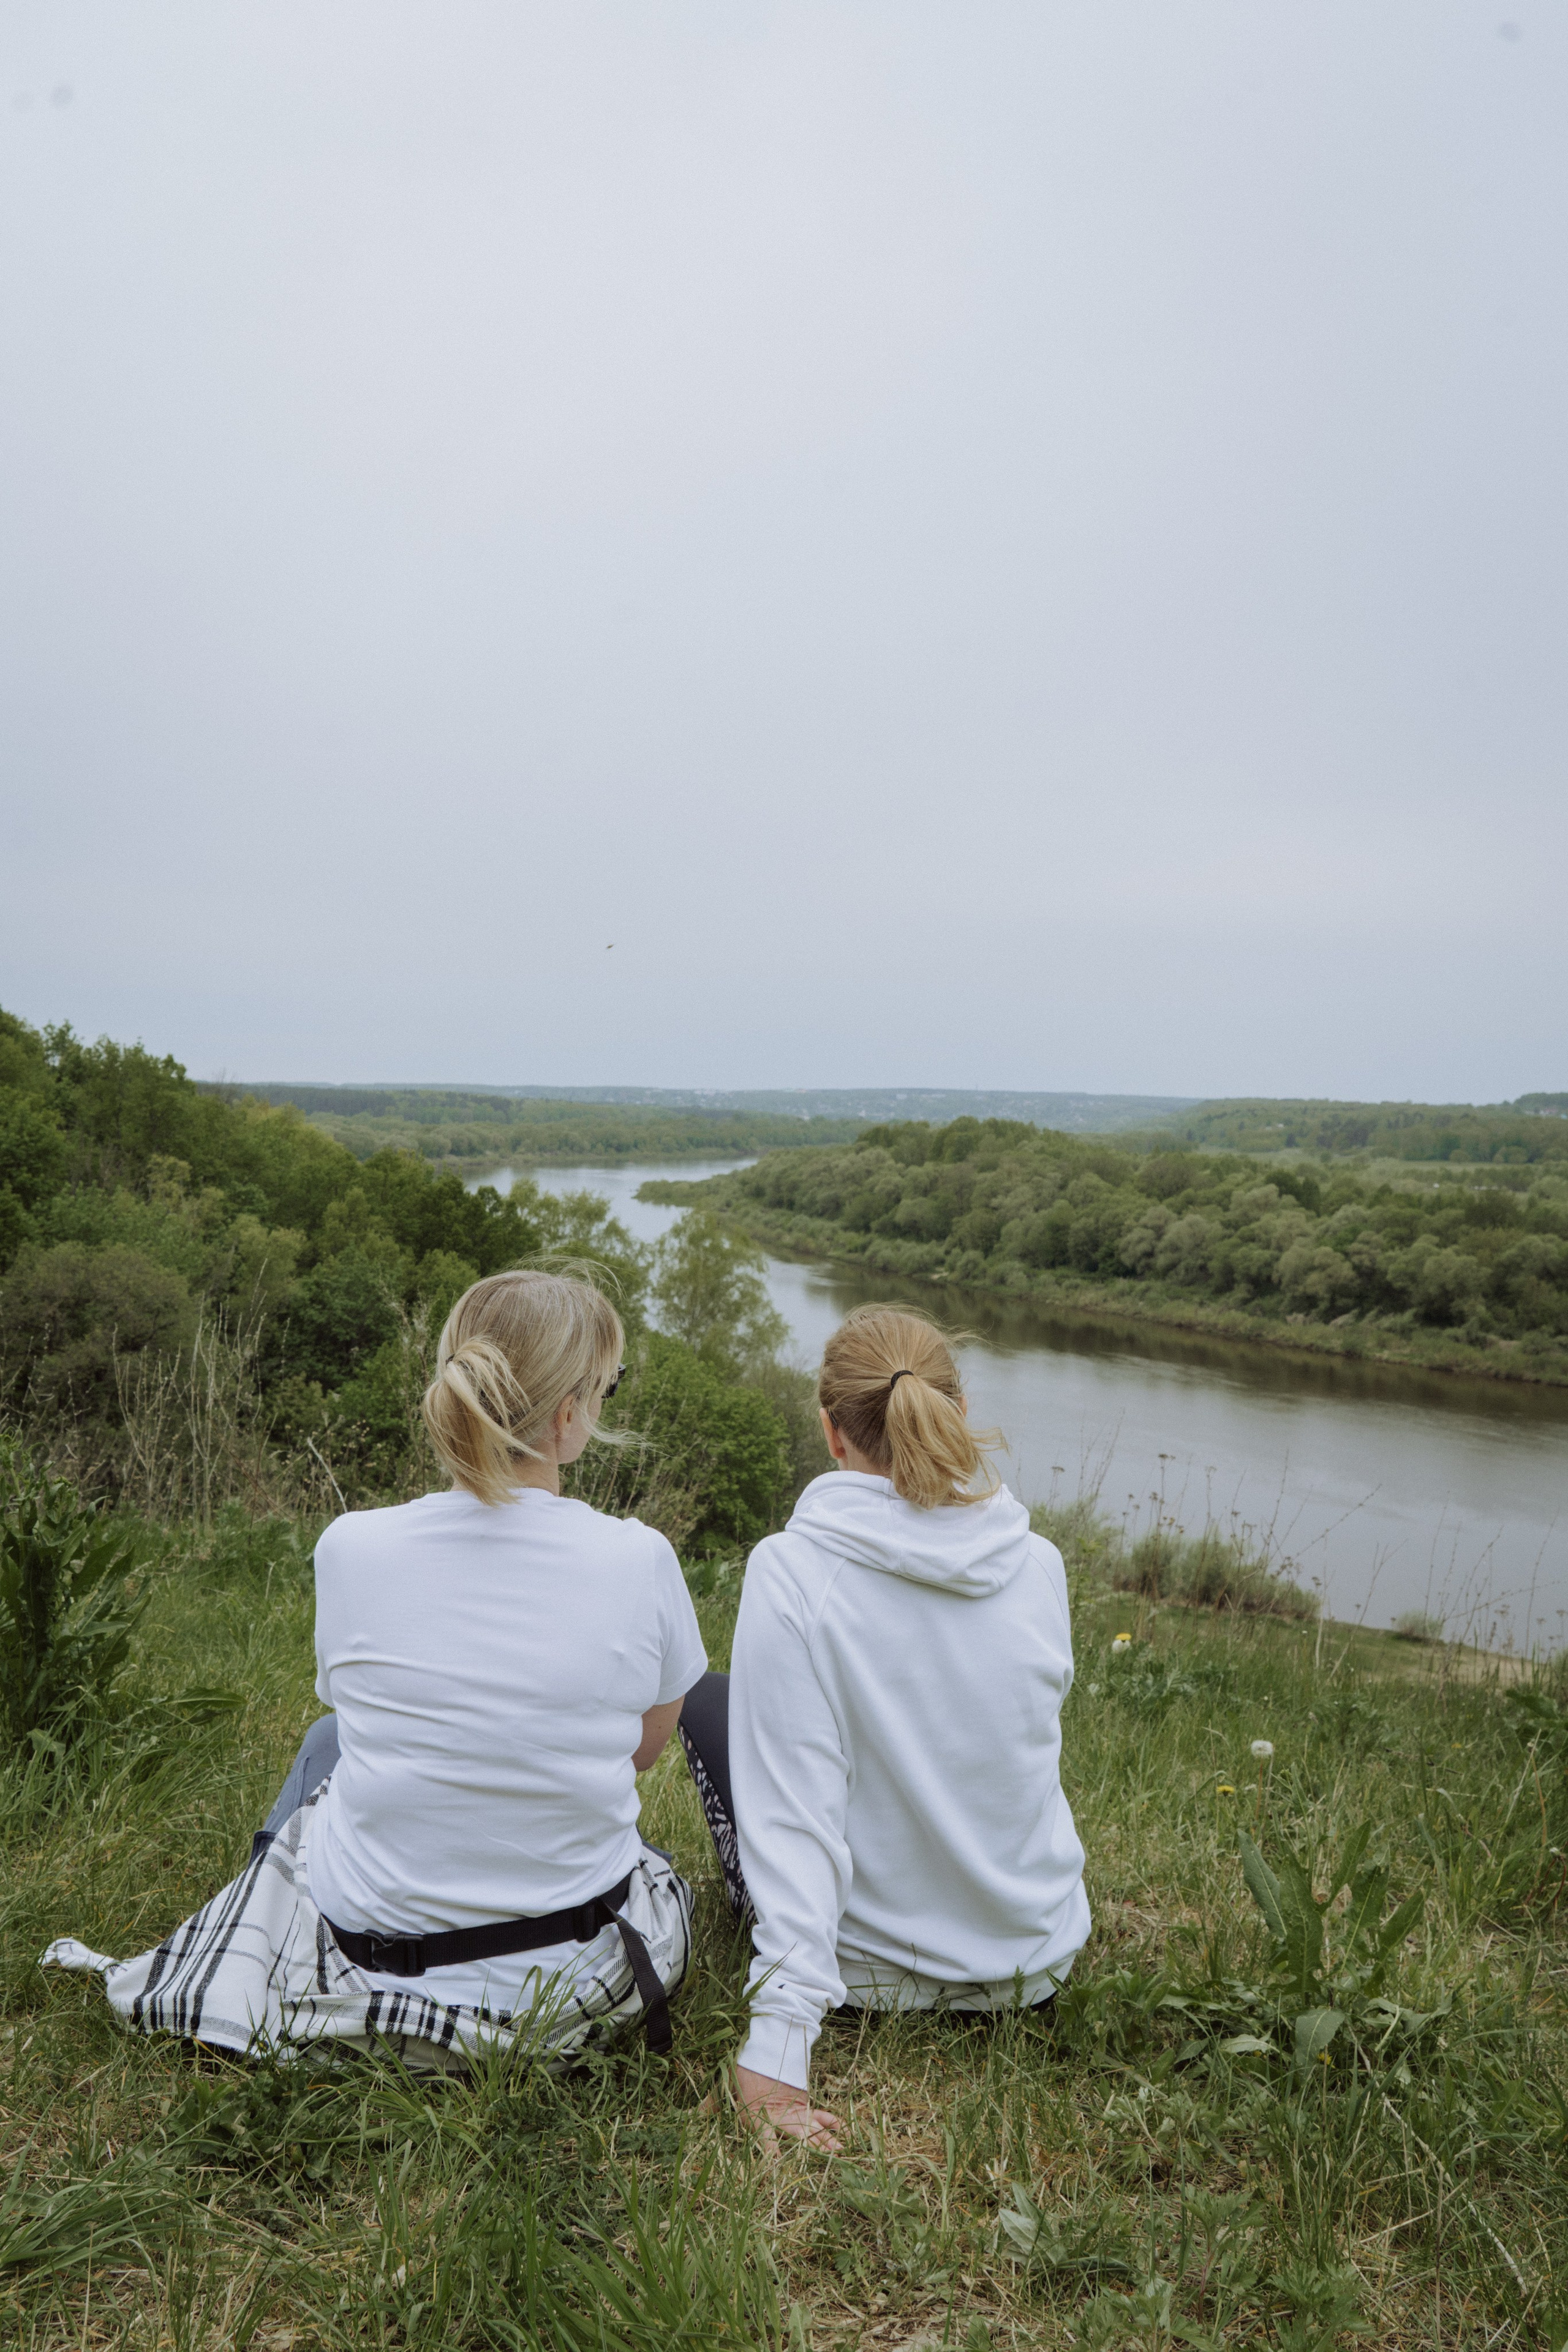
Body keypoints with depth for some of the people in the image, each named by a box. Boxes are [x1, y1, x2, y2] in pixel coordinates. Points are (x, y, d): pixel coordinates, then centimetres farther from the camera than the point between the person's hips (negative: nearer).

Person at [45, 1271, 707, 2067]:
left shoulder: (351, 1548, -16)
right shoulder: (639, 1560, -18)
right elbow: (643, 1747, -1)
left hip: (381, 1965, 1)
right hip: (587, 1978, 0)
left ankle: (270, 1909, 54)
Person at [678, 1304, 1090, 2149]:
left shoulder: (791, 1570, -22)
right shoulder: (1037, 1564, -10)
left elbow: (795, 1815, -26)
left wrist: (777, 2040, -24)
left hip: (871, 1966, -3)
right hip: (1037, 1962, 4)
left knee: (706, 1697, 18)